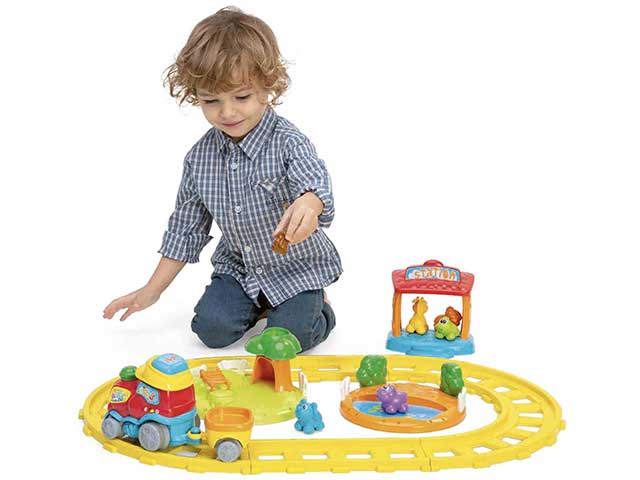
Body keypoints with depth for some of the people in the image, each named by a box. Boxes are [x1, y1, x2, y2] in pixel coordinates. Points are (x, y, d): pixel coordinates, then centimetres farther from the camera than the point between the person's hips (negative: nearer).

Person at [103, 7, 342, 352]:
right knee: (212, 327, -17)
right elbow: (186, 227, 4)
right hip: (239, 265, 4)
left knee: (290, 336, -22)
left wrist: (308, 205, -70)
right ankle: (256, 303, 14)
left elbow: (313, 179, -43)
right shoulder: (199, 157, -6)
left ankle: (315, 305, 12)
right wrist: (152, 291, 4)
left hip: (297, 265, -4)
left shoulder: (287, 142, -22)